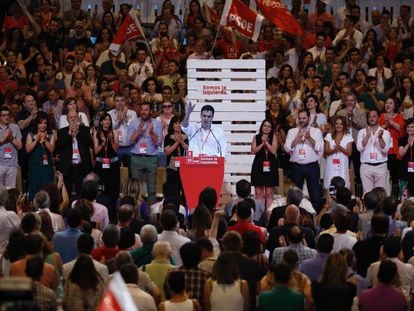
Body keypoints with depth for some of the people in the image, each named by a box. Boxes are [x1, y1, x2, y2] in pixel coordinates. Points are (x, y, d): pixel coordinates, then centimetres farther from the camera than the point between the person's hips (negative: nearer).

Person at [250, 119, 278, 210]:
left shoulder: (273, 137, 5)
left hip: (270, 166, -1)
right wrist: (262, 143, -10)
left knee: (269, 194, 0)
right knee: (258, 193, 0)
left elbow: (273, 151, -6)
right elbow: (253, 151, -2)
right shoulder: (256, 137, 8)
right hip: (258, 166, 1)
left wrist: (266, 142, -10)